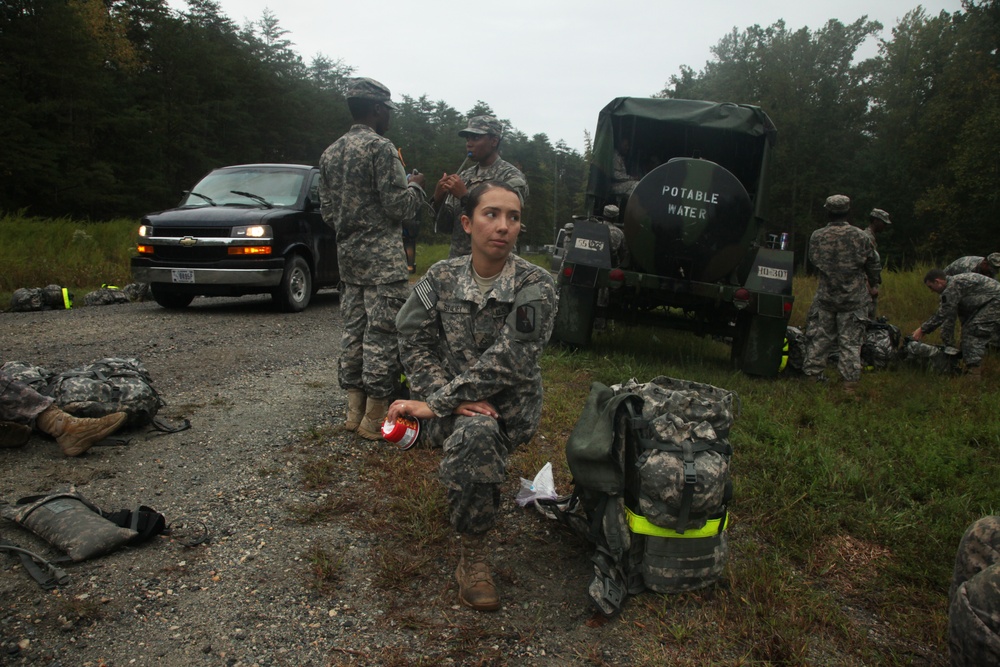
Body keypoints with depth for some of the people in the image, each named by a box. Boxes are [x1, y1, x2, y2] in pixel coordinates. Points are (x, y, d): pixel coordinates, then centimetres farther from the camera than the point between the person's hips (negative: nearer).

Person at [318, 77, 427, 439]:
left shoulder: (330, 153, 13)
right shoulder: (380, 147, -12)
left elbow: (327, 210, 15)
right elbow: (399, 207, -14)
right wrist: (415, 187, 4)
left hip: (348, 255, 8)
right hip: (383, 258, -8)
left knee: (353, 329, 11)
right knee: (382, 333, -4)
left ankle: (355, 409, 17)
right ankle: (375, 416, 0)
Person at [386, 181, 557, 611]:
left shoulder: (535, 286, -10)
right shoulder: (441, 277, 1)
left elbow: (506, 362, -18)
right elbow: (414, 341, -4)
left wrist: (437, 402, -20)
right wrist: (455, 400, -20)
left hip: (510, 406, -1)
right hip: (450, 404, 1)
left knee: (474, 432, -34)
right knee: (475, 433, -33)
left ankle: (472, 555, -9)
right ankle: (473, 552, -7)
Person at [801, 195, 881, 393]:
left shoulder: (816, 236, -5)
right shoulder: (860, 236, -8)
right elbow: (873, 264, 3)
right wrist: (874, 285, 19)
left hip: (825, 295, 2)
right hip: (854, 297, -1)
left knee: (819, 337, 11)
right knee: (850, 341, 3)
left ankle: (812, 373, 17)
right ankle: (850, 381, 6)